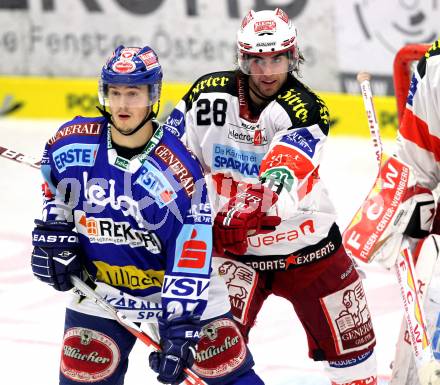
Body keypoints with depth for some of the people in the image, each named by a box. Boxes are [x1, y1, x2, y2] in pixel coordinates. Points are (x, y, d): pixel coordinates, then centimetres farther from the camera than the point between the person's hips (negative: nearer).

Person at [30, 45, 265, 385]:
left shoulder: (178, 169, -24)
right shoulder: (71, 142, -12)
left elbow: (190, 258, -24)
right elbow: (53, 185, 14)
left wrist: (181, 325, -29)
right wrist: (54, 234, 3)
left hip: (181, 291, -3)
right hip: (100, 288, 3)